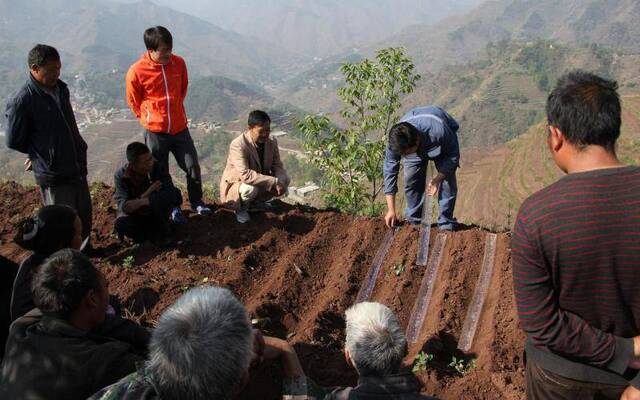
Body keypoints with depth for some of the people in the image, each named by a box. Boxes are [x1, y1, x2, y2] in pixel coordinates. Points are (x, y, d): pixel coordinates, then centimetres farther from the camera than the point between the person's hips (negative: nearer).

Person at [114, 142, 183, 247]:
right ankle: (152, 233, -3)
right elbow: (124, 207, -28)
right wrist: (148, 192, -39)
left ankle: (162, 233, -9)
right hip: (135, 214, 0)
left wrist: (141, 202, -42)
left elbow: (171, 194, -34)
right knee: (121, 224, -31)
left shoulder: (157, 168, -21)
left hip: (157, 212, 0)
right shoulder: (121, 176, -20)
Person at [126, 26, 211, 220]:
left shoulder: (179, 63, -5)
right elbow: (134, 102, 0)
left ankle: (197, 202, 28)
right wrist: (150, 119, 8)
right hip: (155, 131, -3)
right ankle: (172, 206, 29)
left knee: (193, 167, 7)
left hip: (180, 127, 3)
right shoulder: (136, 71, -16)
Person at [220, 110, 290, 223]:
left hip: (260, 181, 6)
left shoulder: (272, 142, -10)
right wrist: (274, 181, -40)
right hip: (235, 184, -6)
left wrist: (280, 182, -28)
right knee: (251, 188, -38)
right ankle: (241, 208, -2)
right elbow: (245, 175, -39)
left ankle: (257, 201, 11)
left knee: (285, 179, -12)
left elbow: (277, 166, -5)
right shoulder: (238, 145, -31)